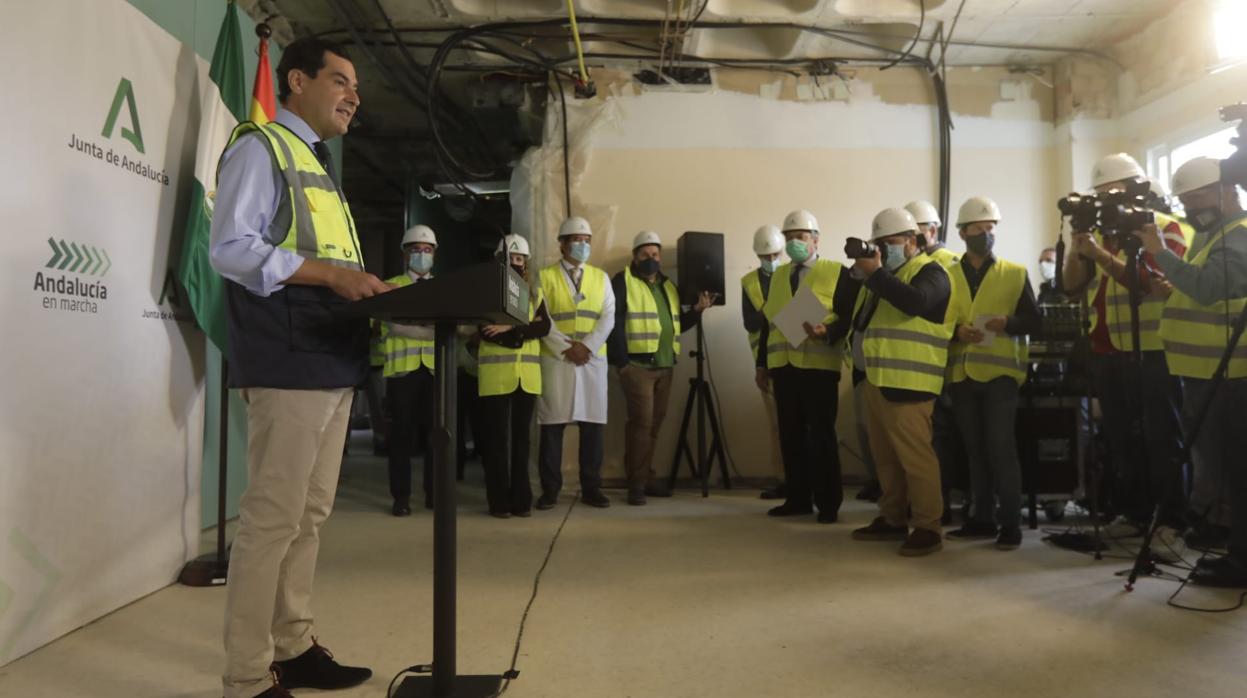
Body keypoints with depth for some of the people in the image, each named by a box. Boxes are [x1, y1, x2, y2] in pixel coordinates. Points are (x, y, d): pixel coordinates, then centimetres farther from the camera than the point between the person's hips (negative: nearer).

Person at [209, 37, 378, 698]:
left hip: (333, 363, 10)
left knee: (309, 515, 13)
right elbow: (232, 248, -15)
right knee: (273, 518, -6)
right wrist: (330, 273, -22)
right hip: (288, 364, -9)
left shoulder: (318, 165, 24)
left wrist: (370, 288, 8)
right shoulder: (260, 148, -3)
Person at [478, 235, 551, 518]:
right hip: (496, 375, -3)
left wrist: (510, 328, -15)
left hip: (527, 375, 3)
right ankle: (499, 501, 7)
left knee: (521, 437, 7)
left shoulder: (535, 292, 15)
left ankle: (522, 499, 13)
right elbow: (487, 332, -8)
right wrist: (525, 330, -9)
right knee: (496, 439, 0)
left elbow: (545, 327, -2)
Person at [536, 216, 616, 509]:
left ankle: (591, 488, 12)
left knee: (593, 424, 3)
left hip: (593, 359, 3)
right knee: (552, 424, -1)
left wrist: (587, 346, -11)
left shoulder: (600, 277, 13)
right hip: (555, 359, -2)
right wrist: (566, 348, -13)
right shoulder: (545, 276, 4)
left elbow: (608, 317, 3)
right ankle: (550, 489, 8)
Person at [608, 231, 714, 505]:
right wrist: (621, 360, -18)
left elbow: (678, 325, 20)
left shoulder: (668, 285, 19)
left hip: (665, 365, 7)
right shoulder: (623, 282, -3)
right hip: (636, 364, -6)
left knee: (655, 422, 10)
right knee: (641, 421, -10)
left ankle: (647, 477, 19)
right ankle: (637, 483, -3)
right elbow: (614, 323, -11)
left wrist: (697, 310, 3)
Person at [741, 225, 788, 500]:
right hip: (767, 361, 2)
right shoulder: (749, 282, 7)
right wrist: (771, 311, -20)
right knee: (775, 423, 5)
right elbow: (750, 324, -2)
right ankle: (783, 478, 11)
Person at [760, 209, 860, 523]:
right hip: (783, 365, 5)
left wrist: (828, 332, -25)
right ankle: (798, 498, 18)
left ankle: (828, 503, 10)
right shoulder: (778, 275, 16)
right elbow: (768, 320, 16)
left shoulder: (837, 273, -1)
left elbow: (851, 317, -7)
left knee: (821, 435, 0)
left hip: (819, 366, -5)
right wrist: (763, 360, 12)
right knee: (791, 435, 9)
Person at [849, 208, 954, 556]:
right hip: (874, 380, 9)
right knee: (885, 457, 14)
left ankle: (928, 528, -1)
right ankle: (893, 519, 23)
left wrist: (875, 273, -18)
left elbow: (914, 302, -25)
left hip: (905, 382, -9)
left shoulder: (930, 272, -4)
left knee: (915, 456, -8)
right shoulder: (882, 273, 22)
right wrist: (859, 271, 10)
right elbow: (848, 309, 23)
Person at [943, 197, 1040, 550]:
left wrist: (1007, 323, -18)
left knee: (1001, 448, -7)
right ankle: (983, 518, 19)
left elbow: (1034, 321, 1)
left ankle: (1010, 523, 2)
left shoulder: (1015, 273, 5)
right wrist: (957, 331, -14)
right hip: (962, 374, 3)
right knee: (975, 449, 9)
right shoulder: (948, 275, 9)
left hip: (1000, 372, -2)